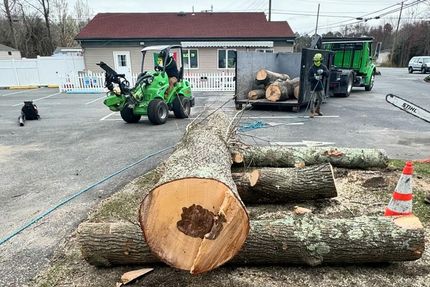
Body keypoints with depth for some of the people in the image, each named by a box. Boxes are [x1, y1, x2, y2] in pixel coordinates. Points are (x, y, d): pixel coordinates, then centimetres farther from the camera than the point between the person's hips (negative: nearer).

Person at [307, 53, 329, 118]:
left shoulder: (323, 67, 0)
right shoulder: (312, 68, -7)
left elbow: (327, 75, -11)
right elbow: (309, 78, -11)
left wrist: (323, 72, -30)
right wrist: (315, 78, -29)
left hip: (320, 87, 4)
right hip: (313, 87, -4)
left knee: (320, 99, 18)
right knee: (313, 100, -9)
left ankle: (317, 110, 38)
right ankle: (312, 112, 1)